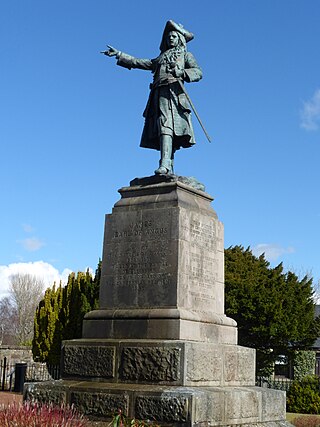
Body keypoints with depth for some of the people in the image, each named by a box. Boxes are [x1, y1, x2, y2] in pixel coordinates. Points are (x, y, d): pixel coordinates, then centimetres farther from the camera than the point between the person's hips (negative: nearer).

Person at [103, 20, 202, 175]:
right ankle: (169, 168, -10)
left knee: (166, 124, -24)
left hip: (173, 91, -5)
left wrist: (182, 72, -11)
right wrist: (119, 55, 25)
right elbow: (138, 62, 32)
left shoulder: (186, 55, 22)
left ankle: (165, 164, -38)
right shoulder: (160, 59, 35)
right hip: (159, 94, 5)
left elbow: (198, 72, 8)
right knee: (166, 127, -5)